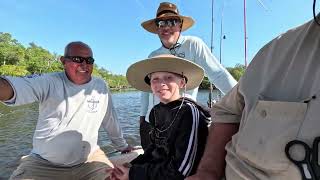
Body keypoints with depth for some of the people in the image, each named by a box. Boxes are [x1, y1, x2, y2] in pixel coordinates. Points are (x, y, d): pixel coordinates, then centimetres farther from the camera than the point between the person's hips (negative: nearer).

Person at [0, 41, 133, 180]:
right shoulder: (49, 83, -10)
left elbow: (111, 121, 9)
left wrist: (122, 146, 19)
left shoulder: (101, 87, -1)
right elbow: (19, 87, -30)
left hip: (89, 160, 2)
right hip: (44, 163, -1)